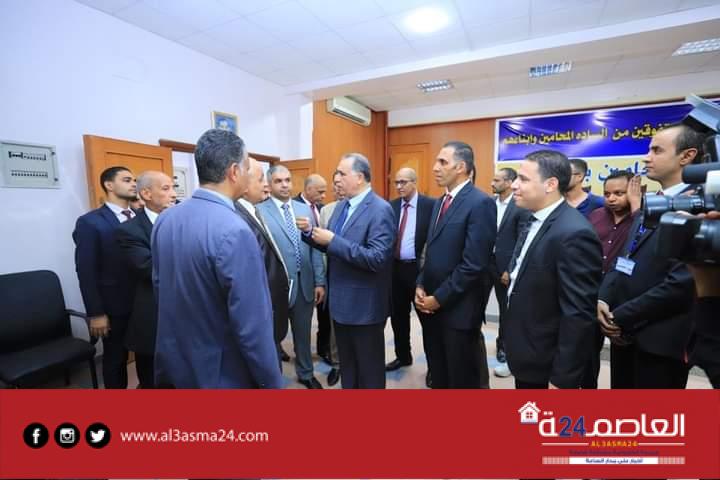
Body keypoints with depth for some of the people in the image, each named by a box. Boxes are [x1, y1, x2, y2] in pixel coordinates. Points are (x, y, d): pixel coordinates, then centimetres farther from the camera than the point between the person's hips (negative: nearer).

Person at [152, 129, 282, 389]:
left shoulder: (164, 220, -3)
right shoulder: (234, 231, -28)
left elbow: (158, 283, 10)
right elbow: (252, 326, -26)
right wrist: (272, 383, -13)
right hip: (222, 374, -7)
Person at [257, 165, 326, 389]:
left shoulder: (305, 209, 5)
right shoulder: (259, 212, -9)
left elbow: (315, 248, 5)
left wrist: (319, 281, 3)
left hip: (305, 283, 4)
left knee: (303, 333, 21)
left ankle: (306, 373, 43)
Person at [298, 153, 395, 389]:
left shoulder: (380, 210, -18)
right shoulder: (341, 206, 8)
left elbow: (377, 258, -28)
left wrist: (333, 241, -27)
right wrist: (310, 231, -4)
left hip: (365, 305, -8)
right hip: (341, 301, 8)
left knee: (369, 369, 13)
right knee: (346, 364, 25)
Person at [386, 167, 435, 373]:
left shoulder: (430, 205, -8)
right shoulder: (392, 206, 6)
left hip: (419, 268, -5)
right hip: (396, 267, 5)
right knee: (398, 315, 16)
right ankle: (403, 356, 37)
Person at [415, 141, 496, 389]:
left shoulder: (480, 203, -15)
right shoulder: (440, 202, 12)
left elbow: (474, 264, -21)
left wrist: (439, 298, -14)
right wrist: (420, 286, 2)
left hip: (458, 309, -7)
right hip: (431, 305, 7)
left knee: (463, 380, 13)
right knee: (439, 375, 22)